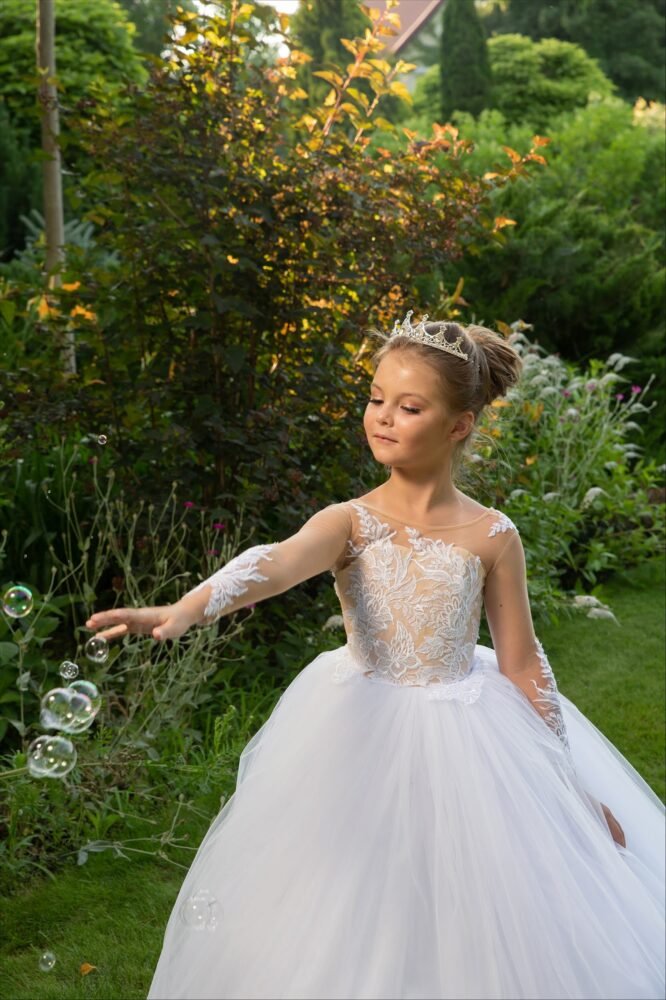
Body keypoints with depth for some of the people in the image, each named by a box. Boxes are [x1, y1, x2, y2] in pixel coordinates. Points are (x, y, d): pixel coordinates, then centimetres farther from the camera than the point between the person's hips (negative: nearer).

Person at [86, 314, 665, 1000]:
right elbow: (276, 563, -30)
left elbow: (523, 667, 0)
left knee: (469, 934, 7)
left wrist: (574, 788, 4)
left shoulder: (491, 536, -7)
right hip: (361, 740, 0)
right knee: (354, 930, 10)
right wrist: (183, 610, -49)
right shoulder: (350, 523, -8)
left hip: (468, 748, 0)